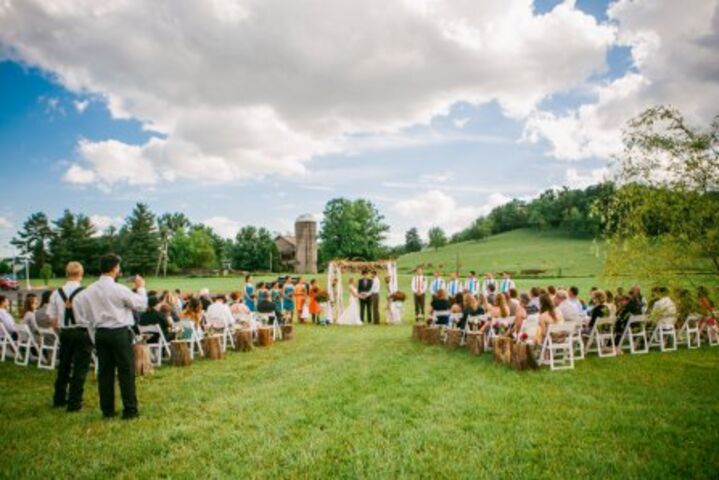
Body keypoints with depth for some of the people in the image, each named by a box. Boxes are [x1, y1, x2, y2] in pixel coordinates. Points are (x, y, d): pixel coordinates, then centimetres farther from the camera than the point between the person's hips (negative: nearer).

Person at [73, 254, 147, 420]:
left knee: (105, 371, 11)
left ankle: (107, 410, 19)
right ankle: (130, 410, 5)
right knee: (126, 371, 1)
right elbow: (141, 305, -7)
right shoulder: (119, 289, -13)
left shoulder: (90, 290, 3)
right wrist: (140, 288, 8)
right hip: (120, 333, -6)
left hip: (100, 333, 6)